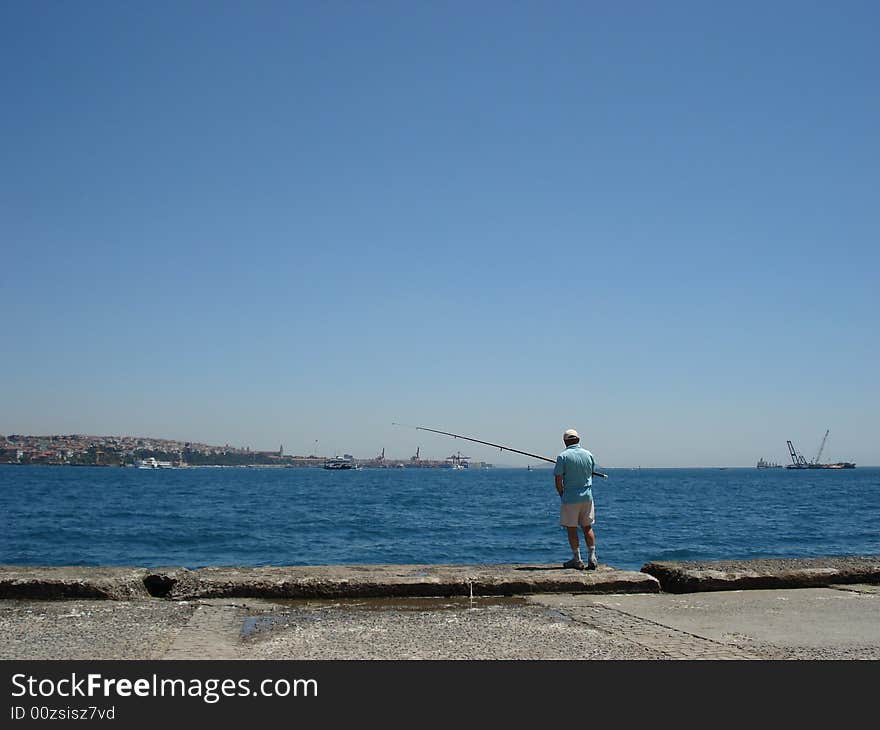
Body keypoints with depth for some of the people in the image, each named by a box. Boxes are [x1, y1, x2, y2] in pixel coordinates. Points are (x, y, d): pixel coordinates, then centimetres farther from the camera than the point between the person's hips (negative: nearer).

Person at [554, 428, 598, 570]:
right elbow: (591, 476, 13)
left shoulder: (563, 457, -11)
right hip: (587, 496, 4)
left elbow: (558, 481, -10)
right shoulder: (588, 455, 4)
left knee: (571, 529, 5)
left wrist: (562, 495, 6)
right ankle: (592, 558, 8)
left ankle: (577, 560, 7)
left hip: (570, 498, -4)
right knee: (587, 527, 12)